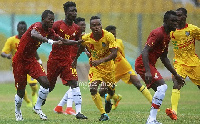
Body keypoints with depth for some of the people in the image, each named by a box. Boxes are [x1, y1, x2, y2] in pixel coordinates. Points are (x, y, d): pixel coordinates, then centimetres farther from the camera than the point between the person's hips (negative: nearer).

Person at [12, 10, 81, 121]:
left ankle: (38, 107, 6)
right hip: (20, 61, -7)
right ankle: (18, 111, 29)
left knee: (45, 83, -13)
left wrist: (77, 42, 1)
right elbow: (33, 35, -48)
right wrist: (50, 41, -58)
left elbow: (62, 41, 12)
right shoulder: (37, 26, -23)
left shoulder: (49, 31, 1)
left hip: (31, 60, 7)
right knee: (21, 91, 2)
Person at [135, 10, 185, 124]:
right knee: (162, 86, -20)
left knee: (160, 90, 11)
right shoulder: (158, 33, -16)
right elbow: (145, 51, -25)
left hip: (150, 64, 11)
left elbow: (164, 58, 24)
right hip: (143, 64, -11)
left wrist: (175, 74, 24)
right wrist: (147, 71, -34)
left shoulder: (167, 36, 15)